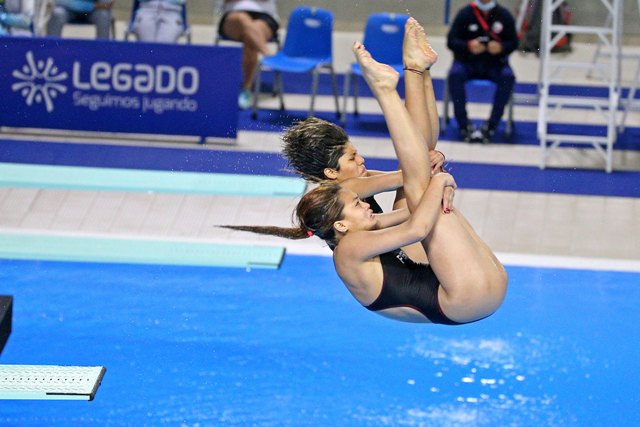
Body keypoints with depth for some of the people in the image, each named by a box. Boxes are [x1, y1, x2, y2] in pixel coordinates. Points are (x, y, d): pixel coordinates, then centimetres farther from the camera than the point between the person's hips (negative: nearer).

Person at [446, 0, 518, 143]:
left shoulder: (504, 15, -1)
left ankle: (491, 125, -23)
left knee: (508, 76, -30)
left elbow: (513, 42, 0)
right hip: (467, 62, 0)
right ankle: (464, 125, -24)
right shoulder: (465, 14, -3)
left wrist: (501, 47, -23)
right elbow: (451, 41, -6)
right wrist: (468, 46, -26)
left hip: (495, 63, 1)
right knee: (455, 74, -31)